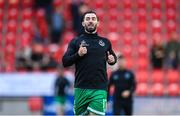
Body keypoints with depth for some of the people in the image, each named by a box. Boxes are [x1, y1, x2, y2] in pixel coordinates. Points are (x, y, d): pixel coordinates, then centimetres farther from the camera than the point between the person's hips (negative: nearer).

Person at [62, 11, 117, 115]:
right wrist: (78, 55, -14)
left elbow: (113, 57, 27)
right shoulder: (76, 41, 6)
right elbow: (65, 62, 2)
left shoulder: (105, 42, 11)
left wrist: (112, 59, 3)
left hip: (99, 89, 0)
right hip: (81, 88, 0)